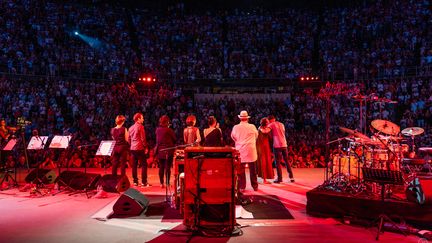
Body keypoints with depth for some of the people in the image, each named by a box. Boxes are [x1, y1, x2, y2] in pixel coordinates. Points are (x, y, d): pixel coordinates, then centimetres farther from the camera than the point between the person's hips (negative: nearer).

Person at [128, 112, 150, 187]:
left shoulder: (131, 128, 14)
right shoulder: (140, 126, -8)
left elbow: (129, 139, 16)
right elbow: (143, 138, -12)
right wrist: (146, 147, -6)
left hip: (133, 148, 7)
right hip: (140, 148, -7)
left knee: (134, 165, 9)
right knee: (144, 165, -2)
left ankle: (135, 181, 12)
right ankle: (144, 182, -5)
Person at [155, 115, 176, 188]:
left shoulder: (157, 129, 1)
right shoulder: (169, 130, -13)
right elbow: (175, 139, -6)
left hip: (160, 150, 5)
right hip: (168, 150, -5)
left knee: (161, 167, 11)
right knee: (167, 167, 1)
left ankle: (161, 183, 16)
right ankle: (167, 183, 3)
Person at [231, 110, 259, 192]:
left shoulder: (236, 127, -4)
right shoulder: (252, 127, -3)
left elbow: (233, 137, 13)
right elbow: (256, 136, 15)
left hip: (240, 150, -1)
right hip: (251, 151, 1)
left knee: (241, 169, 4)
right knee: (252, 169, 11)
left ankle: (241, 187, 5)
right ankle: (255, 186, 19)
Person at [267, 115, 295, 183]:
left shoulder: (272, 124, -1)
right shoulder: (281, 124, 19)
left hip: (277, 145, -5)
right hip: (284, 145, 6)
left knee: (278, 162, 1)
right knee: (286, 161, 14)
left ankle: (279, 178, 1)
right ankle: (291, 177, 14)